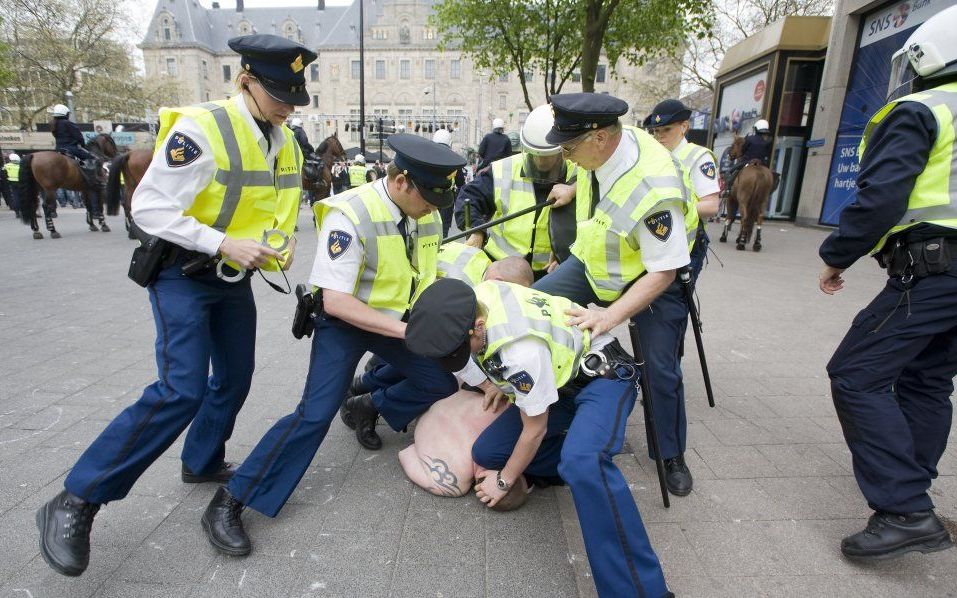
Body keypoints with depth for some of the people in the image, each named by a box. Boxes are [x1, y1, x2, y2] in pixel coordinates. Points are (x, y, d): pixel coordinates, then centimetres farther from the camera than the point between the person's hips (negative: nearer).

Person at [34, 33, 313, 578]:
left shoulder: (287, 143, 4)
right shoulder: (201, 129, -20)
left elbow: (283, 207, 17)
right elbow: (150, 207, -21)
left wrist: (284, 244, -1)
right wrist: (223, 243, -28)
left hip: (234, 278, 8)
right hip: (183, 274, -7)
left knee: (235, 378, 13)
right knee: (182, 390, -16)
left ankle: (203, 463, 37)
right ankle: (77, 501, 0)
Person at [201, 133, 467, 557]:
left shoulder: (427, 214, -7)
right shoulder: (349, 215, -28)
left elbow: (429, 275, 8)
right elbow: (335, 301, -30)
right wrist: (404, 330, -32)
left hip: (399, 320, 7)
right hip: (344, 320, -6)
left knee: (442, 384, 6)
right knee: (316, 413, -18)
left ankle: (368, 407, 29)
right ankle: (228, 503, -3)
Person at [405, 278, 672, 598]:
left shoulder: (521, 351, -37)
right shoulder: (472, 297, -15)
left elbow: (535, 430, -21)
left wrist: (504, 482, -5)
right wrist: (499, 383, 19)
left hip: (604, 375, -8)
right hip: (561, 376, 9)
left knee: (583, 464, -39)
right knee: (485, 452, -3)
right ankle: (578, 460, 8)